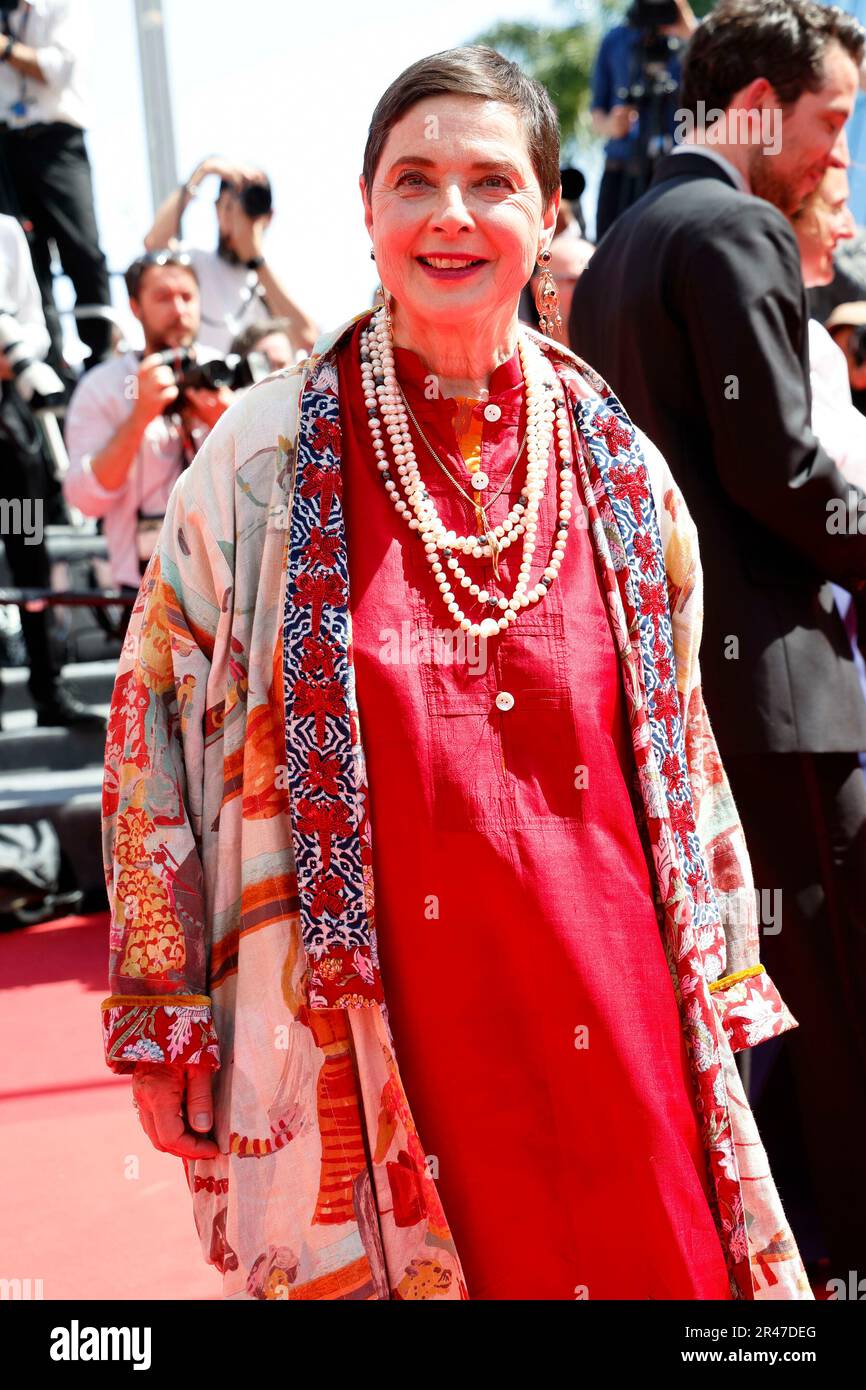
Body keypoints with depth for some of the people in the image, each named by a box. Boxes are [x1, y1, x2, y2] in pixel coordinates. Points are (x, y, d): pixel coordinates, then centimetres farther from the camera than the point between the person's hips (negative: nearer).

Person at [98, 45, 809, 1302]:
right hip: (365, 1037, -2)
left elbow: (678, 746, 11)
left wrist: (718, 986, 13)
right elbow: (159, 729, -2)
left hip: (611, 1026, 3)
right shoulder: (267, 458, -6)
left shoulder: (616, 468, 3)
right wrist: (165, 1029, -1)